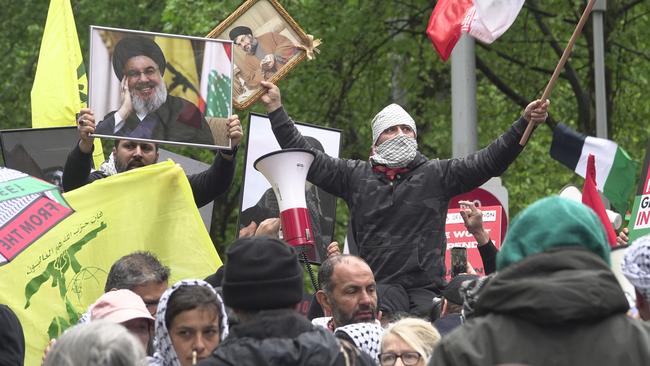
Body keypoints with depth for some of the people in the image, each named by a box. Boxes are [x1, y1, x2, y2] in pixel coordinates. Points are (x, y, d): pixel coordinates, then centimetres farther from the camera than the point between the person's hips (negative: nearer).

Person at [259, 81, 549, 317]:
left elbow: (489, 161, 4)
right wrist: (276, 109, 13)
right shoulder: (356, 176, 14)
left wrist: (524, 124, -8)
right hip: (375, 286, 1)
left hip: (425, 290, 0)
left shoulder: (437, 174, 11)